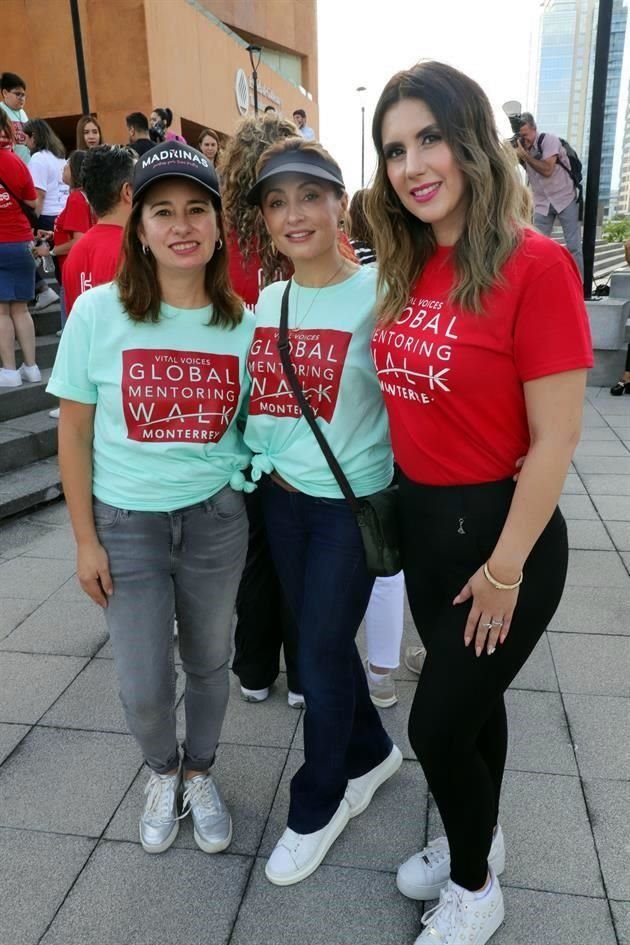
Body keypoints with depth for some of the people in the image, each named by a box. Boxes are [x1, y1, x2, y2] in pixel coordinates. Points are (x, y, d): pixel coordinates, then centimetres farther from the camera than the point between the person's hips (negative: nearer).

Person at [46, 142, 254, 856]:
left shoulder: (243, 323, -5)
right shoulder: (98, 312, -10)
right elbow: (74, 433, -5)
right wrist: (85, 540, -5)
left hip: (216, 520, 2)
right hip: (126, 524, -1)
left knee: (208, 662, 16)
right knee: (143, 688, 6)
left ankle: (200, 774, 45)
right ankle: (162, 772, 41)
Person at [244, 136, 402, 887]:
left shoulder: (377, 293, -13)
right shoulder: (264, 304, 6)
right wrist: (266, 466, 5)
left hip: (350, 502, -6)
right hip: (280, 497, 6)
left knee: (321, 655, 4)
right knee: (319, 642, 18)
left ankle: (319, 804, 30)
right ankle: (371, 754, 44)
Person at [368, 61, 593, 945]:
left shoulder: (534, 264, -18)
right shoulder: (408, 269, 3)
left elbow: (555, 439, -18)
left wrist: (506, 570, -14)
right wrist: (398, 506, 10)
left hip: (498, 526, -6)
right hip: (419, 518, 7)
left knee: (437, 723, 6)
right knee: (470, 697, 24)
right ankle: (475, 840, 50)